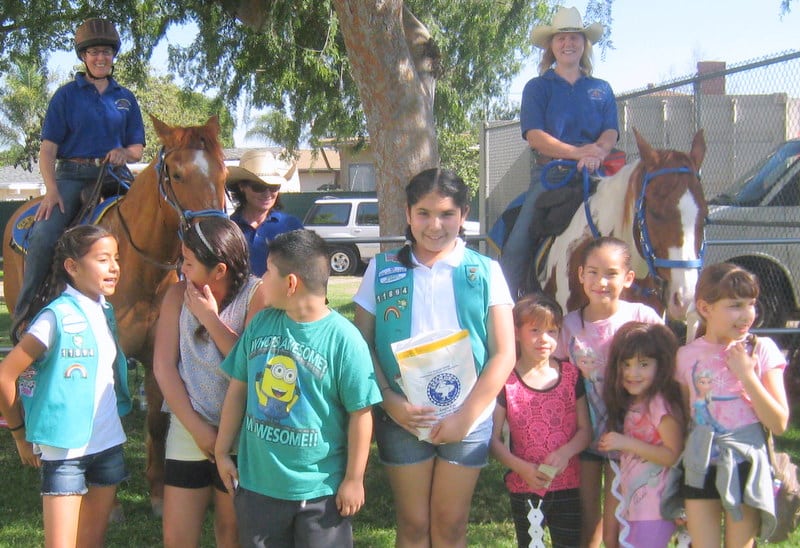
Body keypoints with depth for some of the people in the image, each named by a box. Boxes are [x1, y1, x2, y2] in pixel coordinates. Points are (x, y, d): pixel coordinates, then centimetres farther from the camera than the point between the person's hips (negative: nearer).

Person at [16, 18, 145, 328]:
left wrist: (124, 153, -7)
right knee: (43, 236, -25)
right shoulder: (67, 96, 6)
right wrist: (51, 191, -14)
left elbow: (138, 149, 18)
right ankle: (25, 313, -16)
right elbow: (48, 149, 0)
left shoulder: (125, 99, 15)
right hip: (71, 176, -3)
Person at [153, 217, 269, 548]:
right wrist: (196, 426, -9)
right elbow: (163, 366, -2)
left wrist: (211, 319, -16)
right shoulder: (178, 295, 1)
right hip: (188, 430, 3)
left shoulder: (256, 296, -9)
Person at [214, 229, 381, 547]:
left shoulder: (343, 338, -16)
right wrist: (222, 451, 10)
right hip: (256, 482, 5)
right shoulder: (260, 324, 0)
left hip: (320, 489, -5)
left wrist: (354, 479, -9)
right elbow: (238, 389, 9)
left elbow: (360, 413, -12)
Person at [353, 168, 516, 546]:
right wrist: (390, 402, -12)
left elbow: (503, 354, -3)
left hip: (467, 419, 0)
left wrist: (467, 414, -10)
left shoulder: (484, 272, 0)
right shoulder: (382, 270, 3)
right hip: (402, 417, 0)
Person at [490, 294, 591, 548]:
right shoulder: (506, 381, -6)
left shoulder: (571, 375, 1)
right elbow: (494, 438, -7)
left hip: (567, 485, 2)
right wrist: (522, 468, -20)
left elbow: (585, 430, 1)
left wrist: (565, 453, -18)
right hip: (524, 488, -1)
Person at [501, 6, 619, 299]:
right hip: (550, 173, -2)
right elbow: (534, 135, -3)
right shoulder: (537, 87, 11)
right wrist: (577, 152, -18)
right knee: (517, 244, -18)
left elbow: (611, 133, 6)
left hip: (594, 174, 2)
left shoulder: (601, 89, 18)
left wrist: (596, 154, -18)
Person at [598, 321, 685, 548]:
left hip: (654, 511, -9)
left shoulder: (661, 404, -16)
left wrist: (627, 443, -22)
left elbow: (674, 456, -21)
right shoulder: (630, 404, 10)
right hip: (632, 507, 9)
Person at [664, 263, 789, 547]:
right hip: (701, 467, 1)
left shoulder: (761, 350, -5)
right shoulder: (687, 355, 1)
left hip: (745, 464, -1)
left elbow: (779, 424, -9)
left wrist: (746, 374, -16)